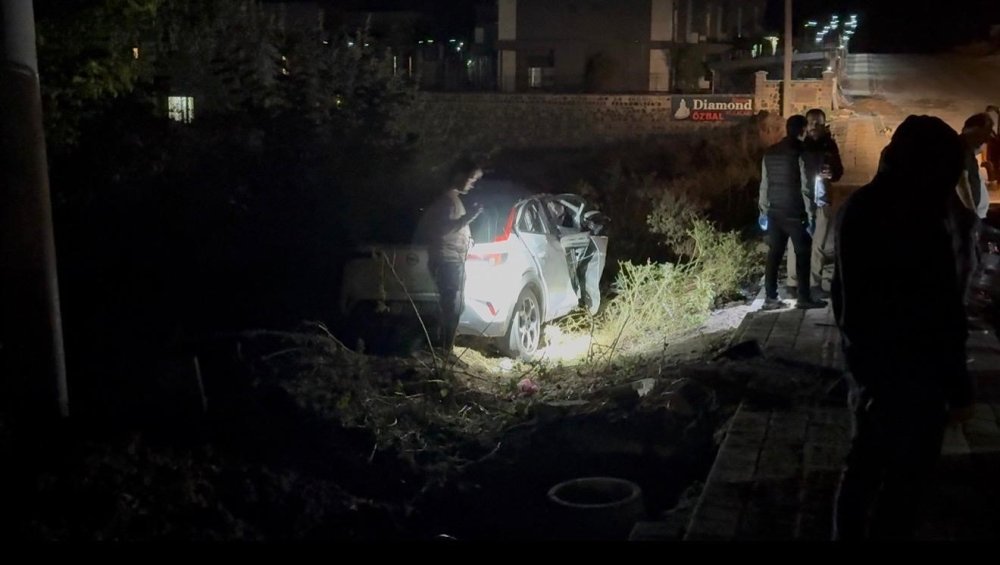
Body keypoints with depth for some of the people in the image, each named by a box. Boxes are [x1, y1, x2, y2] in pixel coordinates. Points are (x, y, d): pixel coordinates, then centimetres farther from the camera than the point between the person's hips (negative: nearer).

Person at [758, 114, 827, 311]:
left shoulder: (769, 153, 7)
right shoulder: (800, 153, -11)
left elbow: (764, 184, 10)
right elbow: (805, 187, -12)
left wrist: (764, 209, 16)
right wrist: (811, 214, -8)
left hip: (775, 212, 6)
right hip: (795, 213, -6)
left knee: (774, 254, 8)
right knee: (802, 254, 4)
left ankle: (770, 298, 8)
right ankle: (803, 298, 7)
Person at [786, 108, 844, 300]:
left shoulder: (829, 144, 7)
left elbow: (839, 170, 14)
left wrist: (832, 174, -8)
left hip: (821, 201, 3)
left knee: (818, 244, 4)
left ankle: (815, 284, 10)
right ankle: (793, 283, 3)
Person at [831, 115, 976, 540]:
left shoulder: (856, 208, -1)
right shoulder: (922, 226, -25)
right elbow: (941, 319, -21)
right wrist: (959, 389, -11)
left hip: (865, 362, 8)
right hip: (911, 375, -8)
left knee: (863, 462, 22)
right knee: (903, 480, 8)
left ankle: (846, 535, 35)